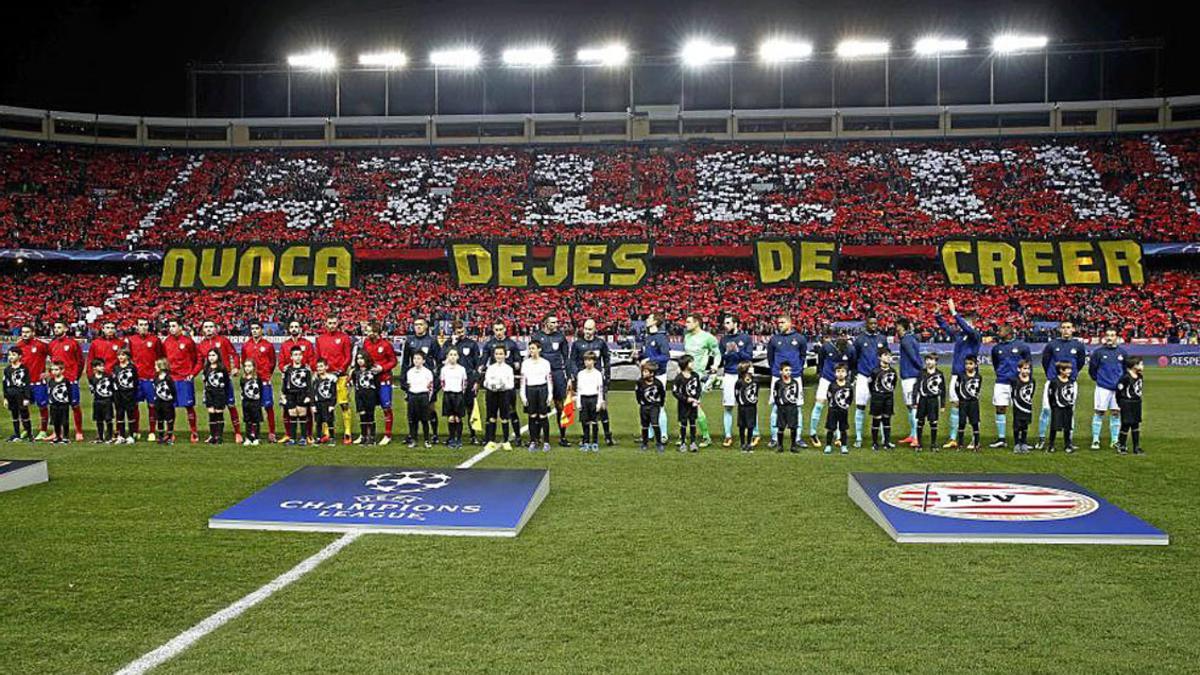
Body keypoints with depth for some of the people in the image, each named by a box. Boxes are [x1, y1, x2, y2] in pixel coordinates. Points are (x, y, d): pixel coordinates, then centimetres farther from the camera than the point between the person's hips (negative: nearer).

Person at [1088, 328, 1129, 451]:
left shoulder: (1122, 353, 4)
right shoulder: (1098, 352, -3)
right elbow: (1092, 368, 4)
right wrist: (1097, 379, 7)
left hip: (1118, 388, 3)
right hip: (1103, 388, -2)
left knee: (1116, 413, 6)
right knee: (1099, 413, 0)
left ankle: (1114, 441, 13)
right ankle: (1095, 440, 5)